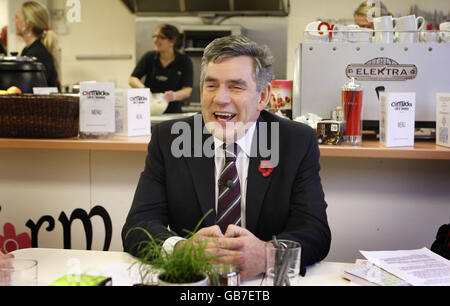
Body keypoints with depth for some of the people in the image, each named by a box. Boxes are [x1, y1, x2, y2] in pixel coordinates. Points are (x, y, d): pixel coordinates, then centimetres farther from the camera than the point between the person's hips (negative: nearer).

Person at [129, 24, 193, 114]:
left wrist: (175, 95, -29)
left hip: (172, 112, -1)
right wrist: (143, 89, -18)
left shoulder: (184, 61, 0)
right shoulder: (149, 57, 7)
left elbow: (187, 90, -7)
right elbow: (132, 79, 4)